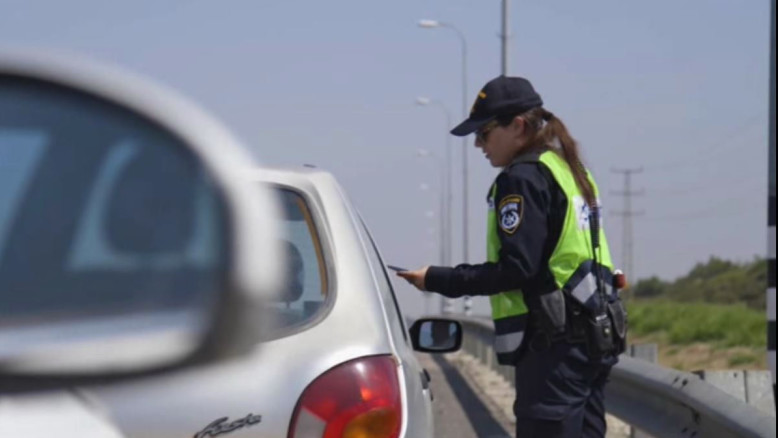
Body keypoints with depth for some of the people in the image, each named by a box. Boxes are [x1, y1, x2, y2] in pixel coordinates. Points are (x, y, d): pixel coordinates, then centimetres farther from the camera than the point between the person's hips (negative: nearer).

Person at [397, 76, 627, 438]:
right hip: (595, 336, 10)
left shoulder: (523, 178, -12)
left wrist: (439, 280, -12)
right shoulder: (568, 170, 17)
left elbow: (517, 268, -18)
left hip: (554, 343, -10)